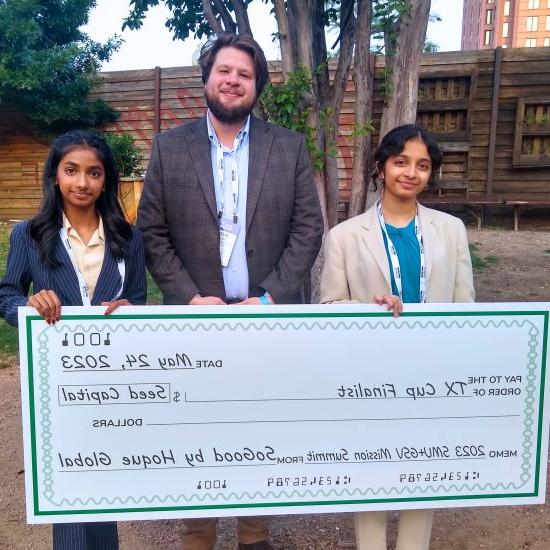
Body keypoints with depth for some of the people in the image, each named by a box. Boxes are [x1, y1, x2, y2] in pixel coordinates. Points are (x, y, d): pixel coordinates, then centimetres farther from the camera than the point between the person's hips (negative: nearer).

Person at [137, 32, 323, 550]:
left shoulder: (290, 147, 4)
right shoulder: (169, 147, 4)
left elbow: (308, 229, -1)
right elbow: (152, 232, 1)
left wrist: (270, 297, -10)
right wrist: (188, 297, -10)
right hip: (198, 318, 0)